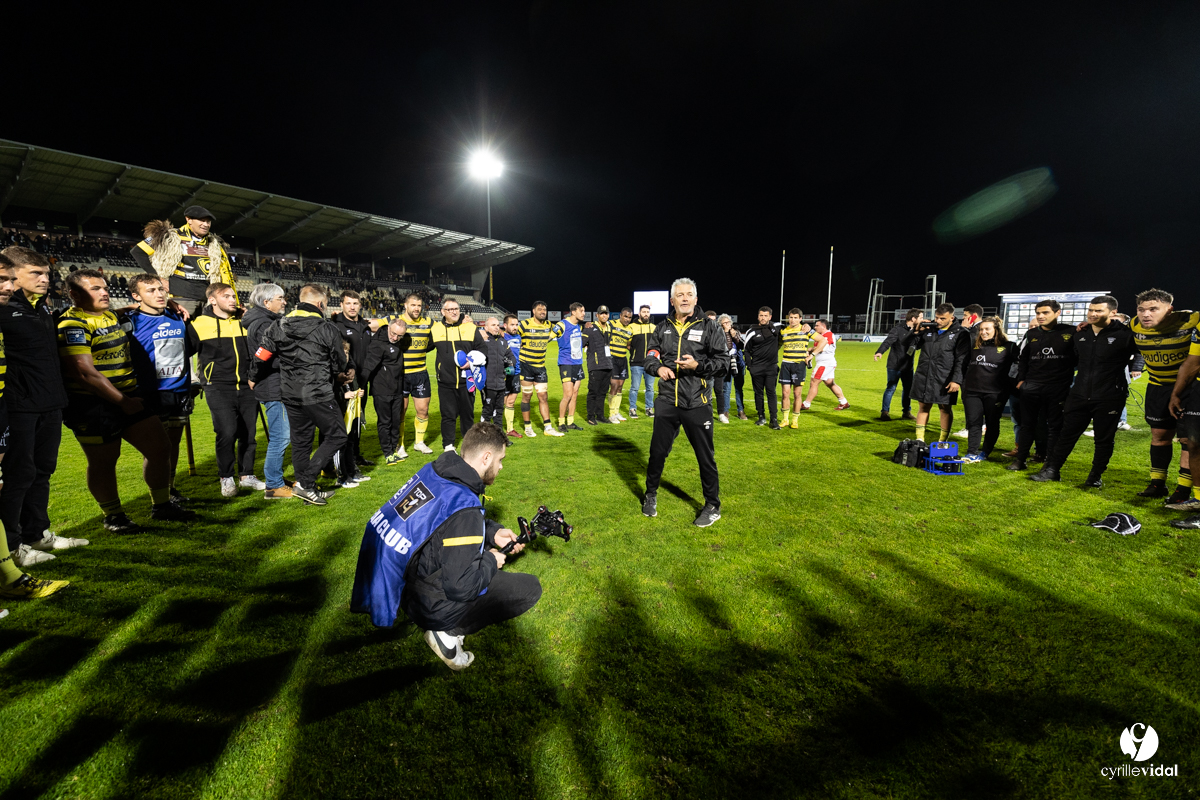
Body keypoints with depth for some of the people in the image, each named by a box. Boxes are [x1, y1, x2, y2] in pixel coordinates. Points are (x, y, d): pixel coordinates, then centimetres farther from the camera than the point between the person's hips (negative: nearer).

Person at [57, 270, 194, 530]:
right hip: (94, 404, -8)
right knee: (103, 462, 4)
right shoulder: (72, 324, -13)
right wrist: (122, 401, -17)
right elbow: (84, 372, -20)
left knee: (159, 448, 7)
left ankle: (161, 506, 20)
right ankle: (114, 517, 20)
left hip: (129, 397, 8)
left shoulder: (112, 317, 14)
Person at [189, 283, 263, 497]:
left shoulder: (245, 322, 13)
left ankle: (246, 475, 22)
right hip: (219, 389, -4)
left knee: (249, 433, 7)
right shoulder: (199, 324, -1)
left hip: (246, 387, 4)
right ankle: (226, 478, 6)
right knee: (227, 432, -13)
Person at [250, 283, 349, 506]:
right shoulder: (328, 329, -9)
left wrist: (253, 378, 24)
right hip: (317, 394, -6)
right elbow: (340, 366, 0)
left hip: (290, 394, 6)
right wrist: (341, 376, 23)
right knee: (336, 435, 5)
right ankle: (305, 483, 0)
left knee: (300, 441, 16)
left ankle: (305, 488, 24)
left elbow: (260, 357, 5)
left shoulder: (278, 326, 4)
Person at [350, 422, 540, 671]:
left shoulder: (433, 471, -4)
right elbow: (461, 586, -26)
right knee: (530, 588, -7)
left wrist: (493, 532, 6)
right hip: (425, 605, -9)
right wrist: (491, 561, -8)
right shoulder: (464, 507, -29)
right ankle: (449, 633, -3)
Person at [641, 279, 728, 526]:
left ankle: (713, 506, 23)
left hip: (697, 404, -3)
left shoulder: (709, 327, -2)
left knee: (705, 456, 6)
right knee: (657, 451, 12)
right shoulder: (663, 328, 9)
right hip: (667, 402, 3)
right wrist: (658, 367, -6)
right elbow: (649, 357, 15)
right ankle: (650, 495, 34)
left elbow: (723, 363, -4)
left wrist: (697, 365, -19)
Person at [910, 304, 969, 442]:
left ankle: (943, 441, 17)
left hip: (945, 380, -4)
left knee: (945, 409, 7)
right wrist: (917, 332, -3)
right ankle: (919, 439, 15)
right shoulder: (928, 329, 7)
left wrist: (957, 380, -17)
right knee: (923, 407, 9)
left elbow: (961, 360, -9)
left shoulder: (960, 334, -5)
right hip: (924, 377, 4)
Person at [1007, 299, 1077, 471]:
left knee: (1055, 426, 5)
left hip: (1059, 388, -3)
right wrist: (1021, 379, 9)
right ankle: (1020, 460, 18)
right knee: (1027, 425, 10)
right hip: (1031, 386, 3)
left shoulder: (1071, 333, -3)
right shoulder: (1031, 334, 8)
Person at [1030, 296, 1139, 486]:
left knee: (1104, 439, 8)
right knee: (1067, 433, 8)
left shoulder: (1124, 334, -10)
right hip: (1080, 395, 4)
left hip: (1109, 398, -4)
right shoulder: (1080, 333, 6)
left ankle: (1096, 476, 21)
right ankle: (1051, 470, 15)